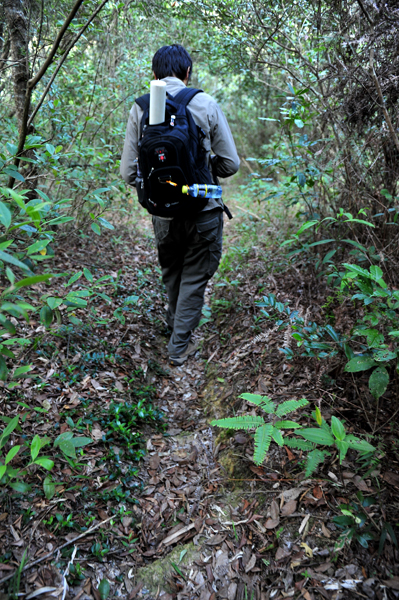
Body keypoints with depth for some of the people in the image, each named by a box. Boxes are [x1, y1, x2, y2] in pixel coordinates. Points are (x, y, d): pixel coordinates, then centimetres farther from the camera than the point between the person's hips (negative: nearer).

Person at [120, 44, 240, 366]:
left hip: (163, 214, 3)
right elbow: (230, 163, -4)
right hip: (203, 210, -2)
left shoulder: (140, 108, -3)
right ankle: (180, 345, 24)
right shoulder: (206, 104, -8)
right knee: (195, 277, 15)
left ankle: (176, 324, 48)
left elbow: (129, 172, -3)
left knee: (171, 274, 26)